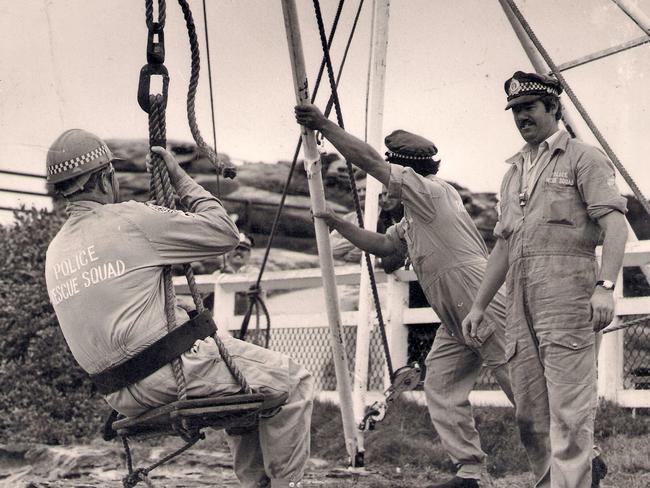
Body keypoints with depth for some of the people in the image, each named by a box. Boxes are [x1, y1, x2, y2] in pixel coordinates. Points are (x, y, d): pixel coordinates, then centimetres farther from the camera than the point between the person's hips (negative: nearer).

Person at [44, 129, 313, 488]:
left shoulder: (54, 252, 14)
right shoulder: (129, 219, -9)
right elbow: (225, 234, -3)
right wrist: (181, 180, 7)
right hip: (171, 372, -8)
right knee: (292, 381, 4)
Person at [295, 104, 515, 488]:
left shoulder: (433, 191, -8)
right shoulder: (413, 218, 22)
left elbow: (369, 161, -11)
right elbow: (383, 245, 27)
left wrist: (326, 127, -6)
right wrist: (338, 224, 19)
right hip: (456, 320, 10)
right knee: (441, 387, 5)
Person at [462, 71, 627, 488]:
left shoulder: (583, 158, 3)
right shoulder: (514, 172, 25)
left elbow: (614, 224, -9)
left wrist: (605, 285, -22)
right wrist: (479, 305, 23)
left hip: (567, 289, -7)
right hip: (520, 299, 7)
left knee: (568, 410, -10)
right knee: (529, 414, 6)